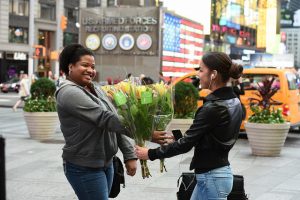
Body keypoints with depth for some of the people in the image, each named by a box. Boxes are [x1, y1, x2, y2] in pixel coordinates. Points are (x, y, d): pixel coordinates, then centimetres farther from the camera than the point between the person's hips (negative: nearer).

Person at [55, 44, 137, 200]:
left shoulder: (96, 91, 12)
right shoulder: (69, 93, -16)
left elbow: (116, 123, 9)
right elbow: (105, 118, -24)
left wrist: (129, 155, -2)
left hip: (106, 163, 8)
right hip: (84, 168, -8)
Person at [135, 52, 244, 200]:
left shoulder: (213, 108, -22)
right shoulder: (233, 102, 6)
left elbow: (186, 143, -19)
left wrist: (151, 154, -9)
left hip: (212, 177, -10)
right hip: (218, 172, 10)